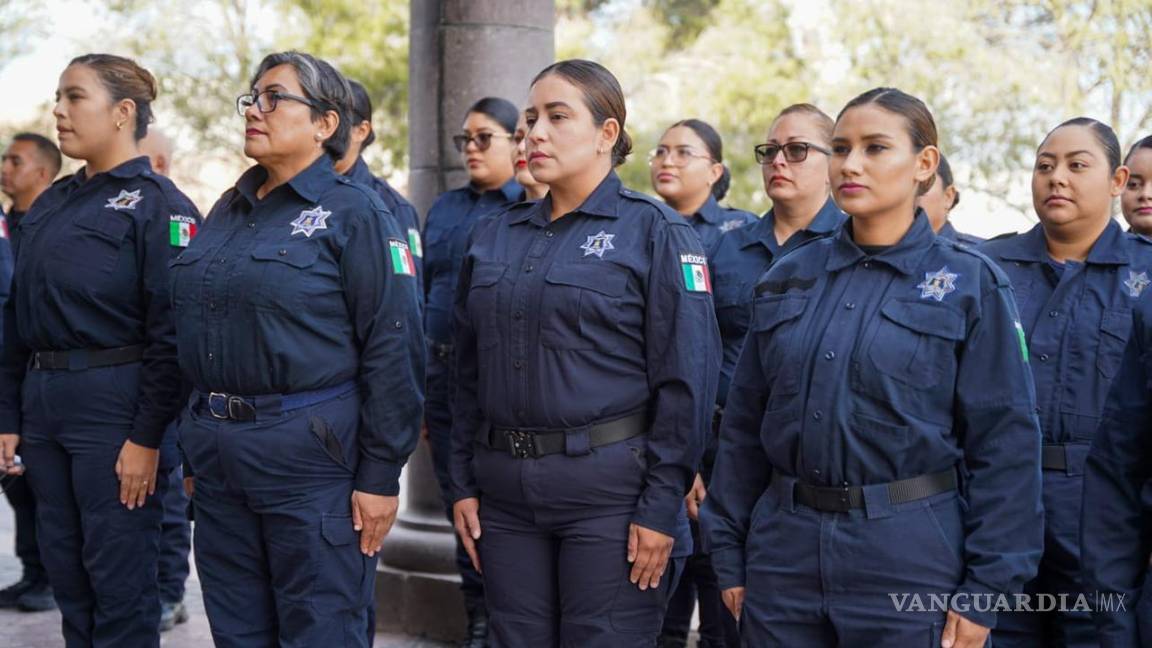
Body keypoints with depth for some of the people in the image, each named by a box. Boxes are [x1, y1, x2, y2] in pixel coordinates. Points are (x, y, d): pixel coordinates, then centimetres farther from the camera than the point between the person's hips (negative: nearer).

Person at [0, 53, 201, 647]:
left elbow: (171, 333, -14)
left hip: (114, 405, -7)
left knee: (118, 575, 0)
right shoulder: (50, 206, 13)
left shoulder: (158, 205, -8)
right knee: (64, 571, 13)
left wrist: (147, 438, -18)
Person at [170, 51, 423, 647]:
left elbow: (393, 351, -13)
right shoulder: (227, 212, 13)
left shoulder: (354, 213, -8)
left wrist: (380, 475, -16)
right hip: (218, 456, 7)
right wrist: (196, 452, 18)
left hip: (311, 454, -7)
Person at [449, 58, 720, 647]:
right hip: (505, 489, 5)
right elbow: (468, 372, 15)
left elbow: (687, 380, -10)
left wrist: (661, 508, -13)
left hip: (608, 488, -5)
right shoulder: (494, 237, 11)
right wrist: (463, 484, 9)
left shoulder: (655, 233, -5)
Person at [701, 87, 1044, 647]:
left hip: (909, 558, -3)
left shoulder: (969, 284, -3)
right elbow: (743, 425, 11)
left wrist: (984, 591, -10)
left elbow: (1004, 442, -5)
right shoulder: (787, 280, 8)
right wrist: (728, 553, 7)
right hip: (785, 552, 4)